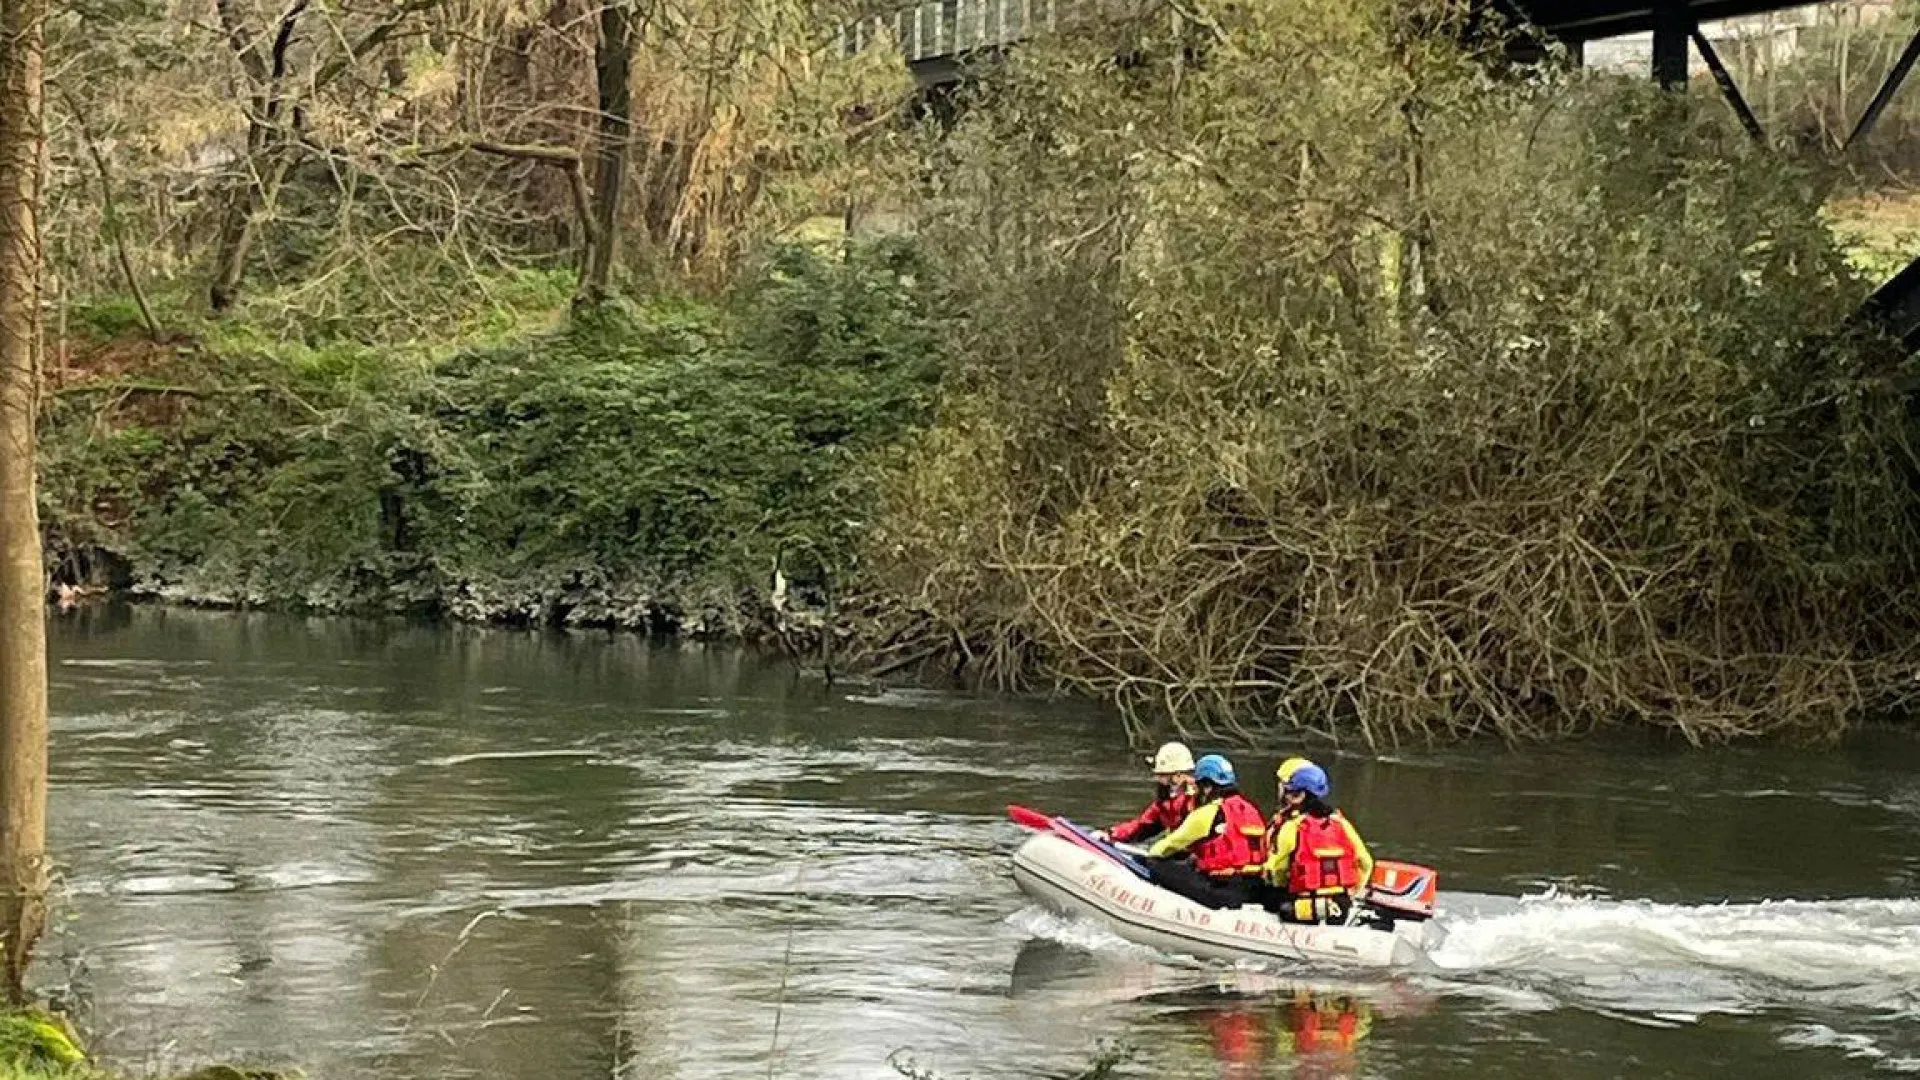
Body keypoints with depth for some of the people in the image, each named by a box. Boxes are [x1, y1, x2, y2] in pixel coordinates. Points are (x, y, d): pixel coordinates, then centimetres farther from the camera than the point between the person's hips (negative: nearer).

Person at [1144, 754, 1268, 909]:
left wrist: (1151, 853, 25)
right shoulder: (1250, 809, 16)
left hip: (1224, 888, -8)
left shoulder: (1209, 813, -7)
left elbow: (1174, 842, 4)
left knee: (1157, 866, -9)